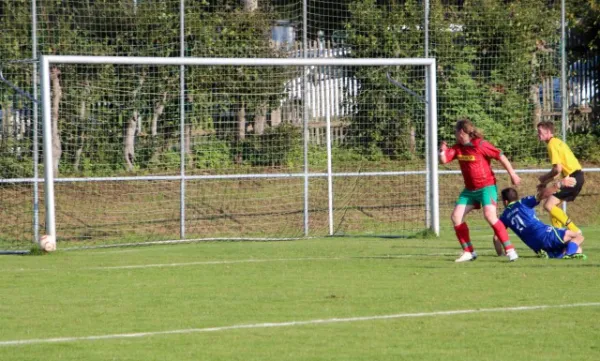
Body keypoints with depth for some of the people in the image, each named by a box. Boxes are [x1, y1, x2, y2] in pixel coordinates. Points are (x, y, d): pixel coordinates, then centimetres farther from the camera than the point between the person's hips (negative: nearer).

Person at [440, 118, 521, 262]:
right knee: (456, 216, 1)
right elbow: (443, 160, 1)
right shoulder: (458, 148, 3)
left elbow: (501, 157, -12)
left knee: (490, 215, -26)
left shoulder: (481, 145, -16)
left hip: (486, 187, -8)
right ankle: (469, 252, 11)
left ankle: (509, 249, -22)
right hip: (470, 189, 8)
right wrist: (442, 151, -21)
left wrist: (512, 175, -10)